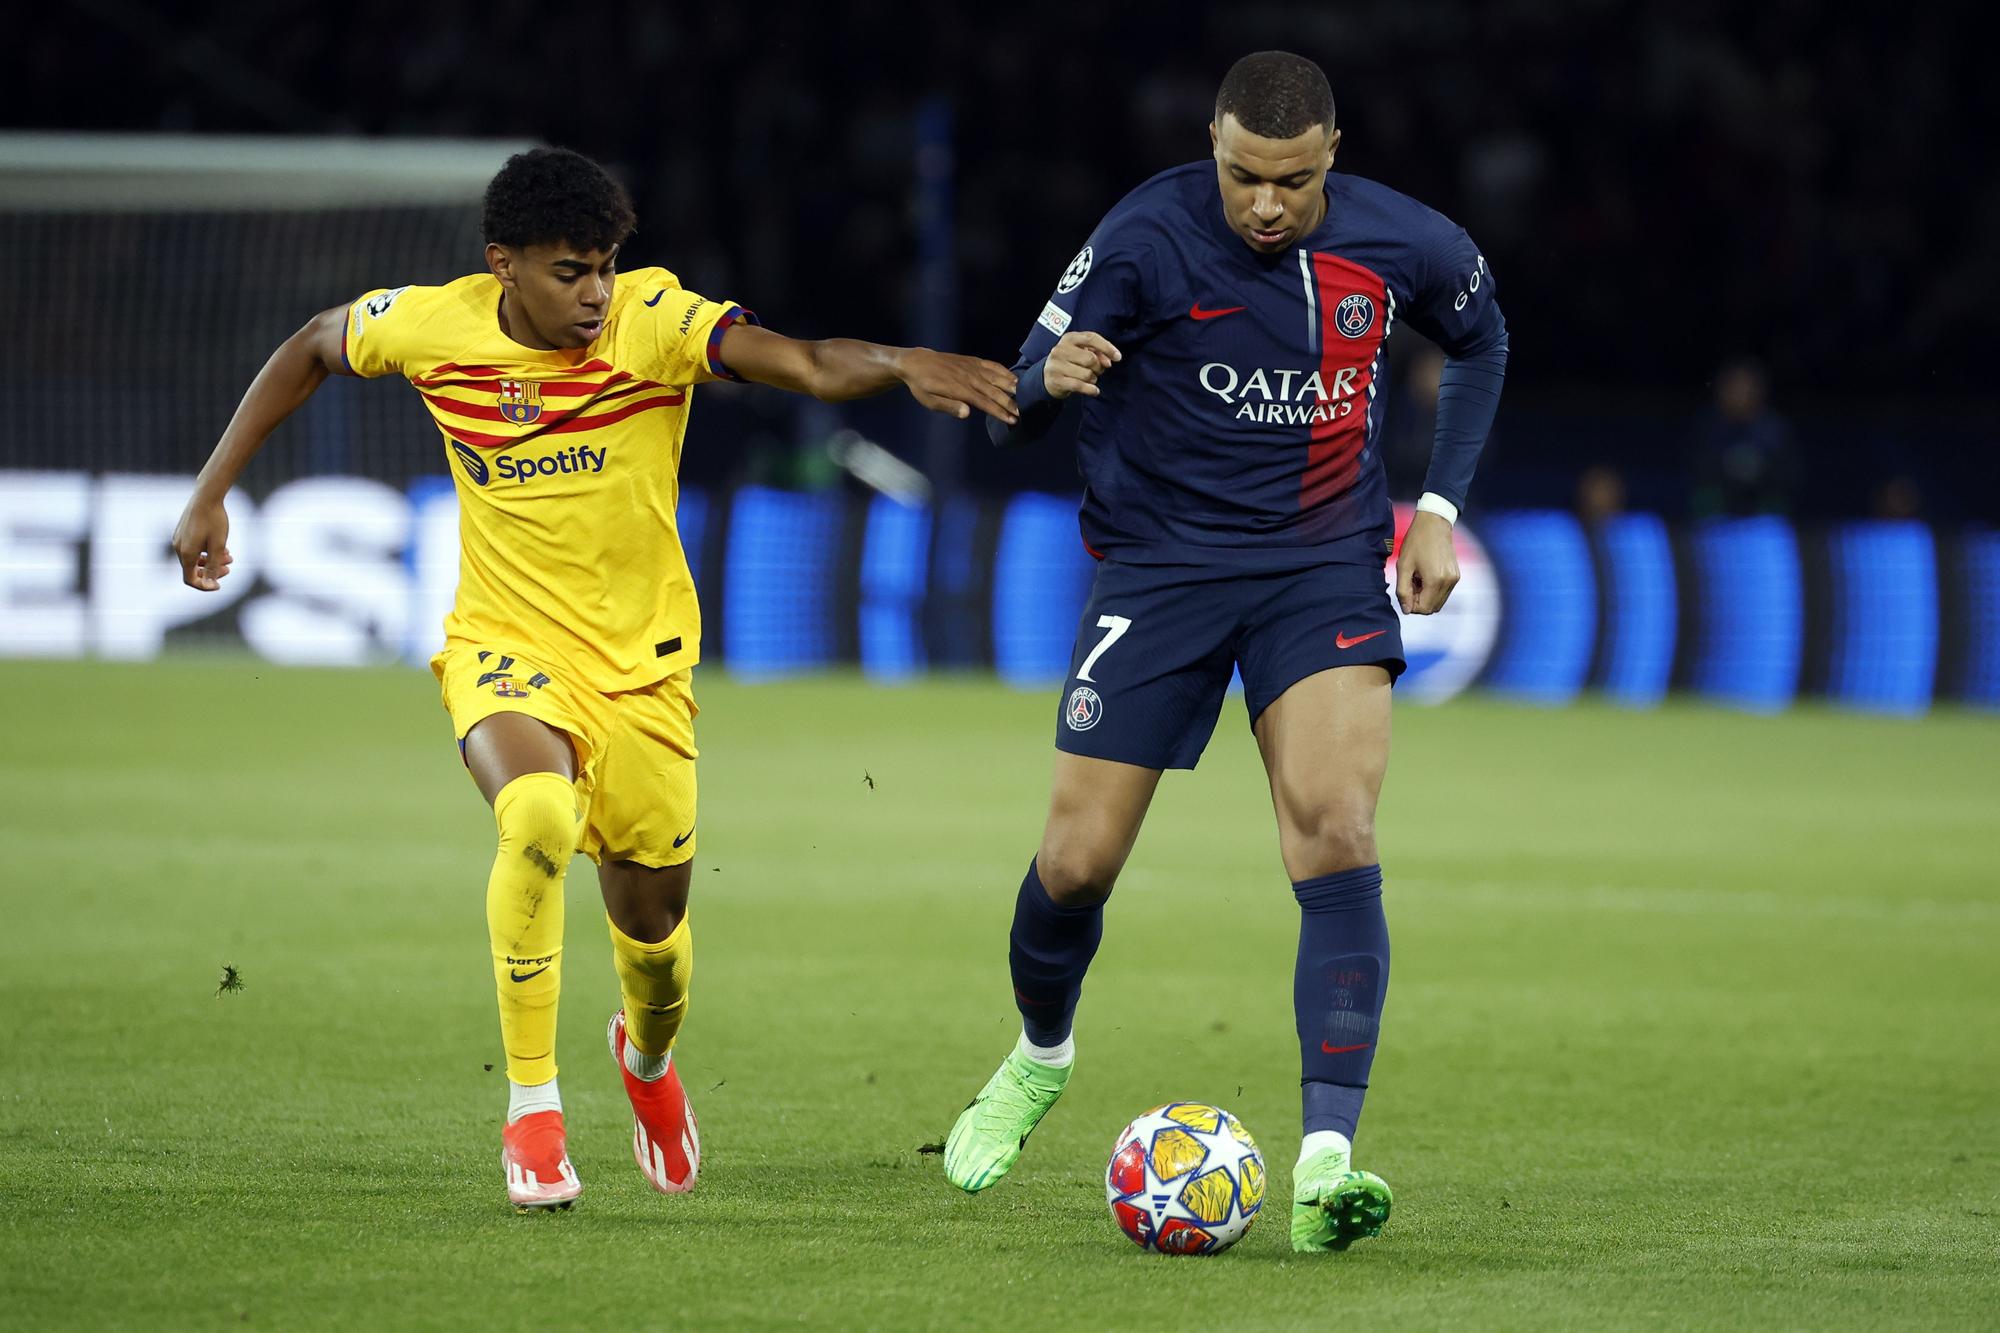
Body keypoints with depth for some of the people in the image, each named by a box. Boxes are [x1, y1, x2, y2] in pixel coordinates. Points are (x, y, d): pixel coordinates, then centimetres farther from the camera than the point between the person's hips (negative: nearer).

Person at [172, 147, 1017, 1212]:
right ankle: (531, 1107, -19)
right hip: (504, 648, -1)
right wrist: (211, 493, 7)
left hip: (640, 663, 1)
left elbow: (806, 364, -35)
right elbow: (310, 351, 9)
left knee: (652, 922, 10)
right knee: (541, 817, -33)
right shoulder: (434, 326, -12)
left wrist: (903, 364, -55)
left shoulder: (651, 321, -19)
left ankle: (648, 1059, 49)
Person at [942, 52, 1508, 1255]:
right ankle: (1042, 1055, 34)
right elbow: (1016, 417, -14)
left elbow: (1481, 341, 16)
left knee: (1337, 830, -21)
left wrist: (1440, 507, 6)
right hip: (1161, 560, -1)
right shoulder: (1150, 238, -15)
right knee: (1079, 859, 0)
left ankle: (1326, 1160, -26)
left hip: (1327, 566, 1)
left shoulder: (1401, 244, -7)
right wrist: (1051, 379, -39)